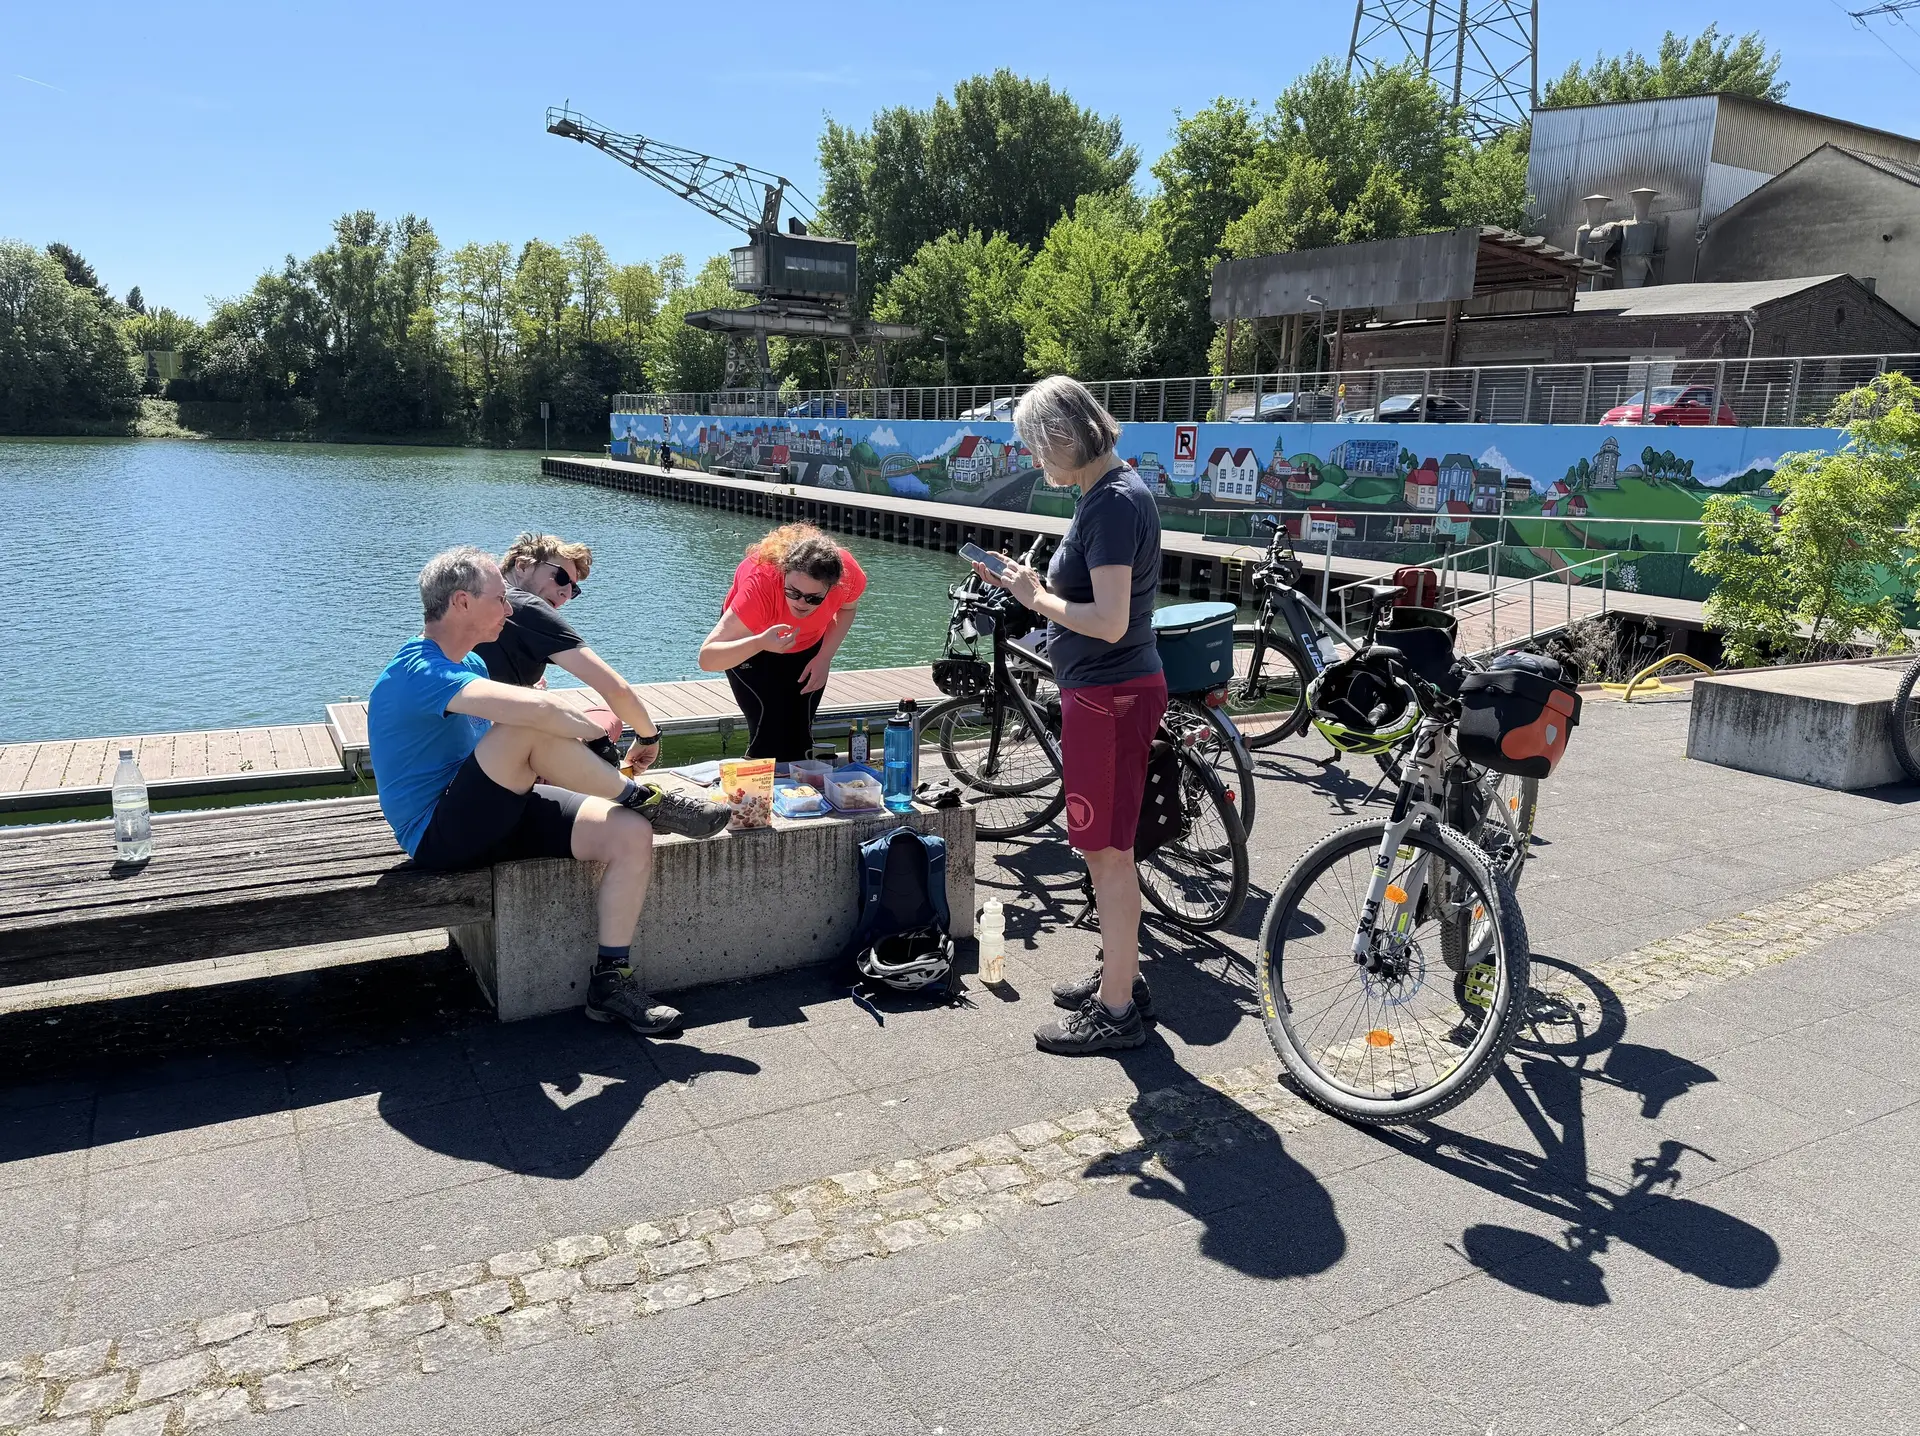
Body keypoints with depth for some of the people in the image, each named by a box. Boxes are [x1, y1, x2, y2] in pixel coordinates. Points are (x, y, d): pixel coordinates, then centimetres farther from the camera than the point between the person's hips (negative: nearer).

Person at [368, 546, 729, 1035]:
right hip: (440, 837, -9)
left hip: (493, 815, 9)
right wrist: (594, 730, -17)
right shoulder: (417, 672, -20)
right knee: (528, 727, -32)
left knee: (631, 835, -11)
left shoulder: (469, 663, 14)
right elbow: (534, 708, -35)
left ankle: (610, 981, -5)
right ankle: (644, 799, -12)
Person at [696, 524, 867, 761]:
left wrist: (825, 657, -15)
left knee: (800, 730, -2)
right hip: (750, 646, -3)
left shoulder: (847, 574, -33)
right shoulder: (759, 583, -43)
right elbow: (707, 659, -46)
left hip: (809, 645, 3)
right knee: (771, 727, -18)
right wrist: (760, 643, -62)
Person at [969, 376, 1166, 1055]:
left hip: (1110, 695, -10)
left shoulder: (1115, 502, -20)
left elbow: (1109, 620, -27)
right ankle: (1120, 974, 33)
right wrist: (1030, 583, 6)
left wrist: (1037, 597, -13)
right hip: (1104, 691, 10)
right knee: (1106, 846, 19)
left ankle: (1117, 1010, 10)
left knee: (1108, 851, -1)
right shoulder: (1112, 491, 12)